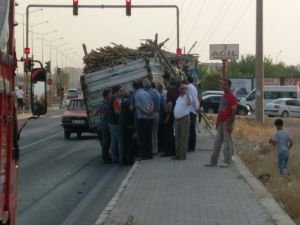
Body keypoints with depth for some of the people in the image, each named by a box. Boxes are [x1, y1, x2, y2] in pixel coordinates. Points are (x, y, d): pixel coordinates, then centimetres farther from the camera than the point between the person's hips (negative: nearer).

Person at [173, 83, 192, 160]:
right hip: (177, 119, 8)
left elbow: (189, 103, -29)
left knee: (183, 138, -5)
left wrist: (187, 93, -26)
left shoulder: (188, 96, -7)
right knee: (177, 138, 10)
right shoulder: (179, 97, 18)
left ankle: (183, 155, -3)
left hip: (184, 118, -8)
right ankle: (178, 154, 15)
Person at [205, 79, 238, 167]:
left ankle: (227, 161, 4)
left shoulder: (232, 97, -10)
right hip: (220, 122, 8)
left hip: (227, 122, -8)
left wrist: (230, 124, -20)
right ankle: (213, 161, 12)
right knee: (217, 142, 9)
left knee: (227, 142, -3)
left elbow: (234, 111, -15)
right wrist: (217, 122, 17)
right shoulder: (223, 97, 16)